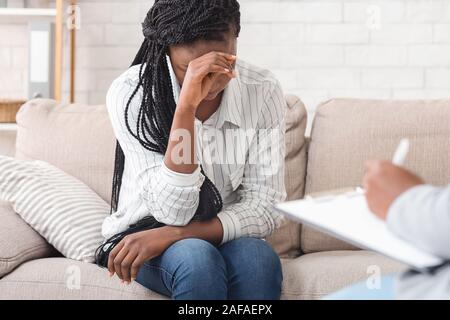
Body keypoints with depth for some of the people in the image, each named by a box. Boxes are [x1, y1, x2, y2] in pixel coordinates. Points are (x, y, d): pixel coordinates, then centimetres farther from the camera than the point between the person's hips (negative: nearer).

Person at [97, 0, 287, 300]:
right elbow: (172, 211, -24)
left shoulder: (263, 91, -11)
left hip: (226, 236, 2)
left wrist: (171, 235, -25)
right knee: (197, 259, -34)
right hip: (143, 235, -2)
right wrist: (187, 105, -35)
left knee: (259, 259, -31)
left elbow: (266, 207, -12)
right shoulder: (130, 93, -18)